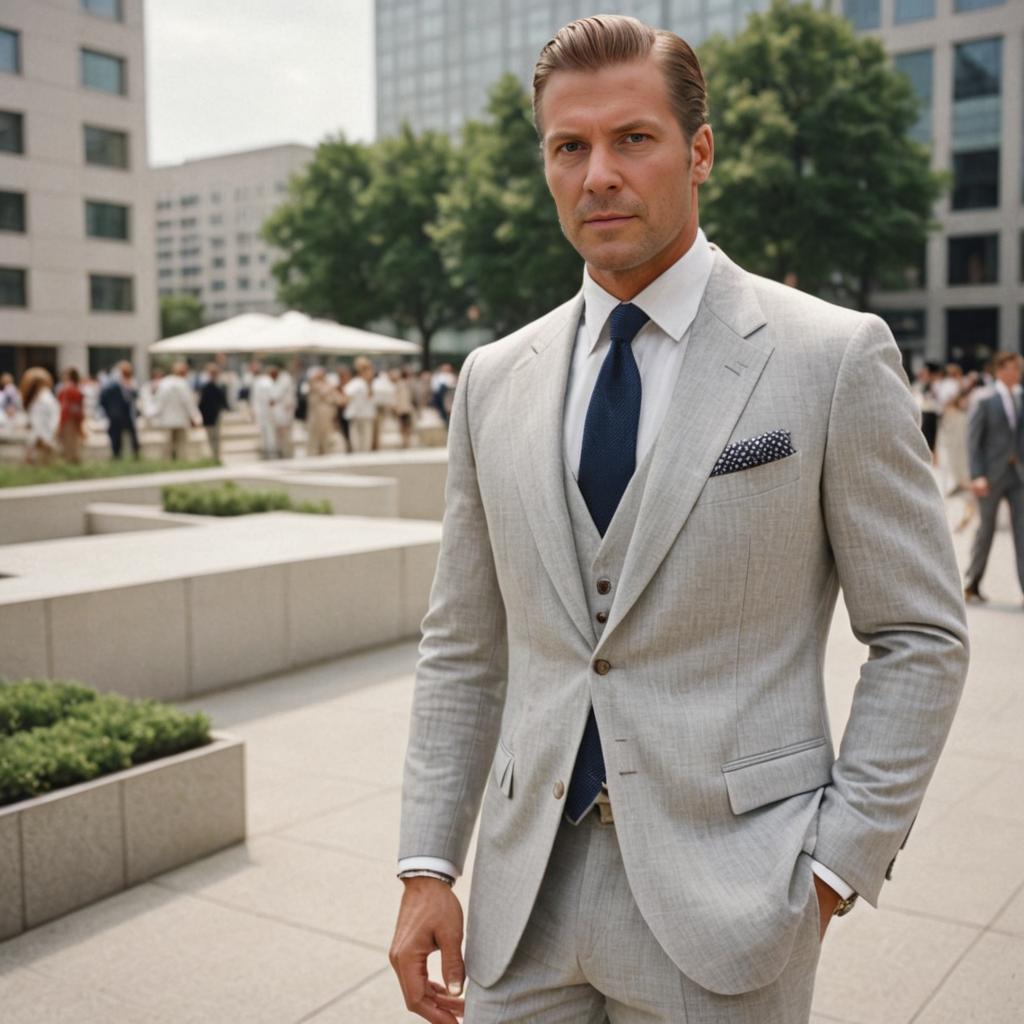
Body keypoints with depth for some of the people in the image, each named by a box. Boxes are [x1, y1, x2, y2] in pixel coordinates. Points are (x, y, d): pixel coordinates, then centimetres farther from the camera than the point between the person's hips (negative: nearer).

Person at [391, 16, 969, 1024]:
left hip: (722, 897, -3)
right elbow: (461, 651, 7)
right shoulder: (494, 381, 5)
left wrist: (837, 862, -9)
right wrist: (427, 866, 2)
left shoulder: (835, 357, -7)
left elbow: (920, 636, -3)